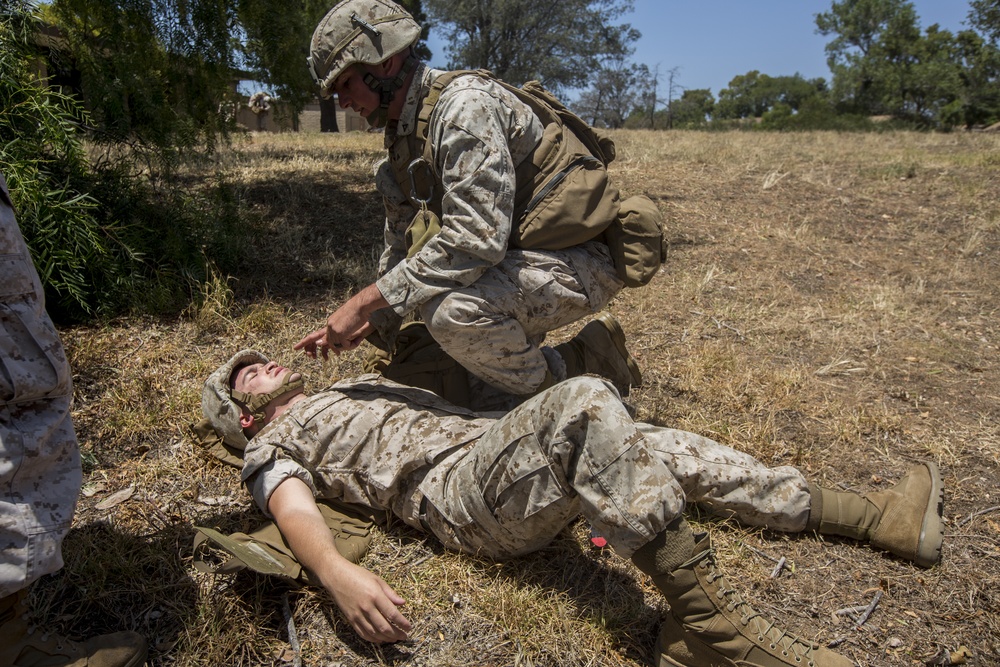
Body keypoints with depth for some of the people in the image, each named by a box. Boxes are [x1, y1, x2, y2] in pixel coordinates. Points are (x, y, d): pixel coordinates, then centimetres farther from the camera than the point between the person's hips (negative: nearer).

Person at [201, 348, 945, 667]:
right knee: (583, 402, -32)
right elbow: (296, 512, -7)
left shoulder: (356, 386, 36)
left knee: (664, 450, -3)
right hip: (455, 488, -8)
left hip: (494, 440, 8)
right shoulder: (273, 448, 13)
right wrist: (338, 574, -28)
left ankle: (875, 516, 1)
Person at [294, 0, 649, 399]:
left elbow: (475, 239, -30)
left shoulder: (464, 104, -19)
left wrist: (364, 302, -25)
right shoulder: (403, 138, 11)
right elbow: (403, 250, 17)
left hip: (579, 262, -10)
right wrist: (368, 324, 5)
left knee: (454, 312, -32)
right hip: (518, 256, 10)